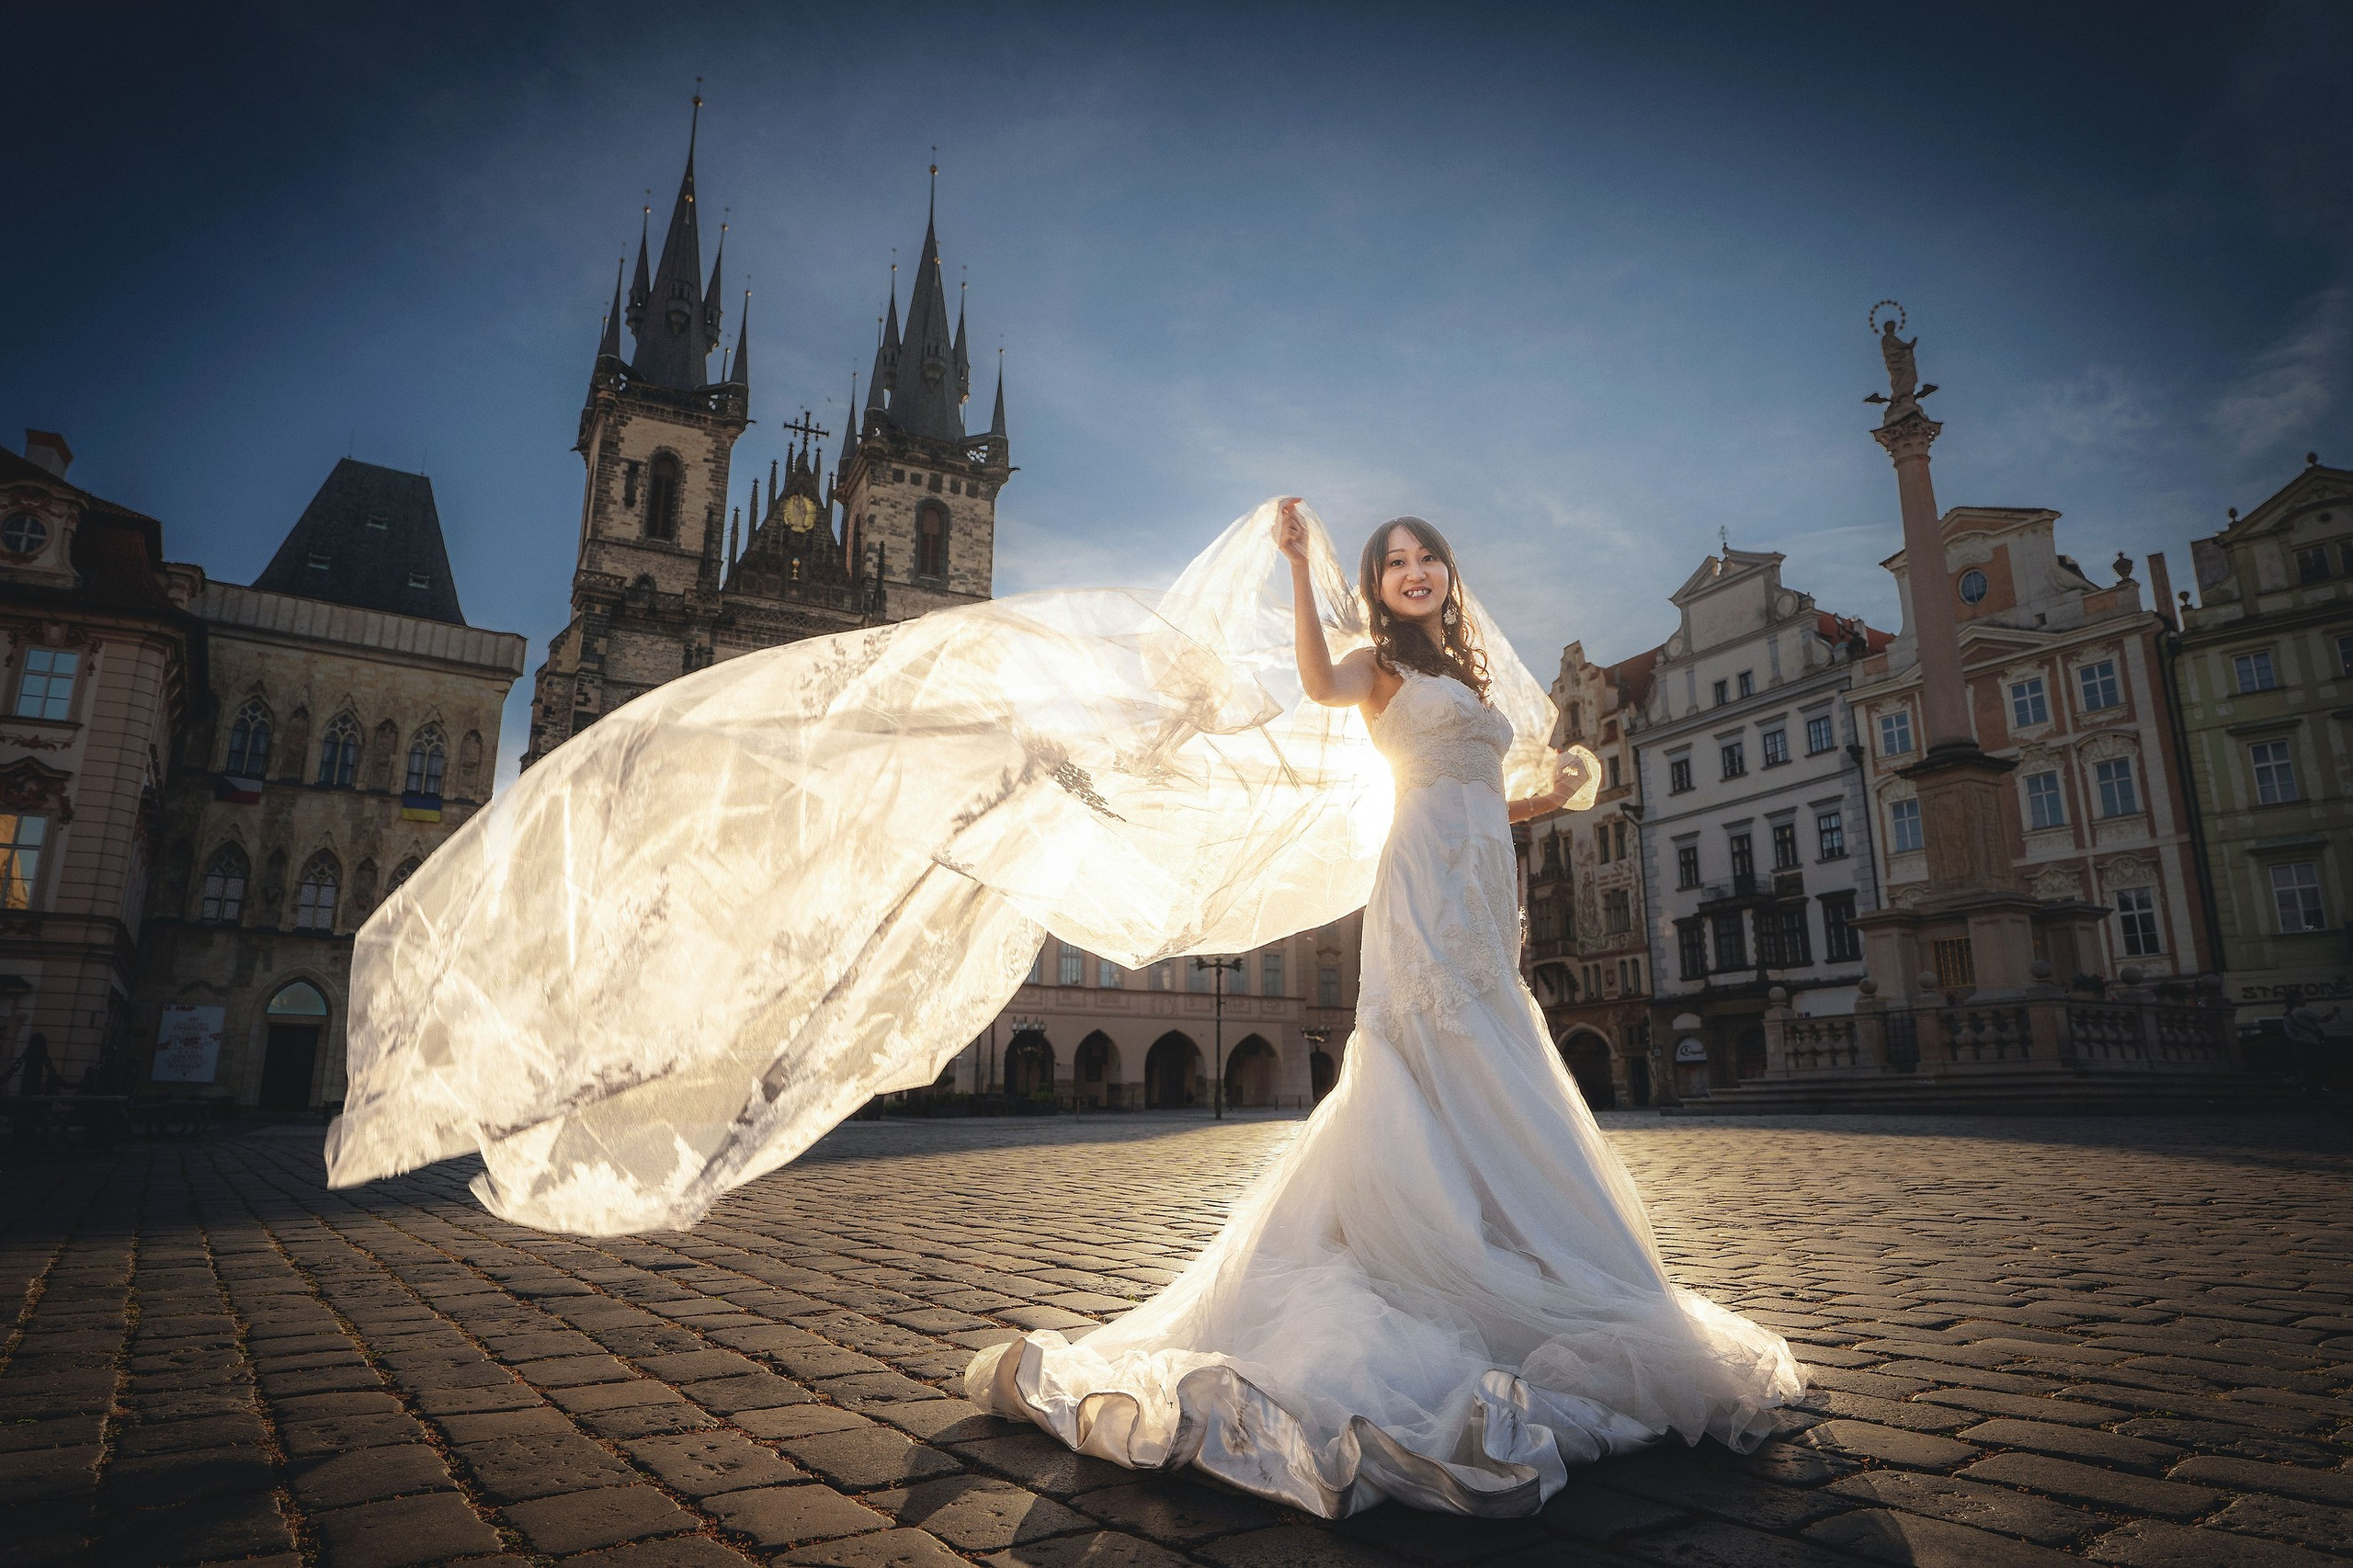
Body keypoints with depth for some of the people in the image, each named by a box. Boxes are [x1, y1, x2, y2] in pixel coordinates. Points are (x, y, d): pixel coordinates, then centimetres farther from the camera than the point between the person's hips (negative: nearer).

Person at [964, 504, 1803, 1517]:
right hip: (1427, 886, -8)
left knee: (1477, 1093, 11)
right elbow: (1320, 684, -23)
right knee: (1458, 1084, -11)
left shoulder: (1462, 675, 25)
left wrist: (1551, 799, 14)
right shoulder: (1383, 666, 2)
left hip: (1483, 895, 8)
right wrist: (1298, 563, -25)